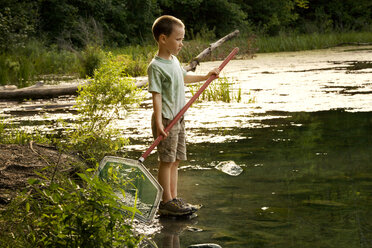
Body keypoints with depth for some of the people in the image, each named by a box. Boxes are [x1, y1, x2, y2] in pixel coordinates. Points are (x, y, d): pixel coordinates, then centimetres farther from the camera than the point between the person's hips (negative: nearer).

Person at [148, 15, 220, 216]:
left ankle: (173, 199, 18)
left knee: (175, 161, 11)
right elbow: (156, 95, -19)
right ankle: (166, 203, 0)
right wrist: (158, 122, -25)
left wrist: (205, 77, 40)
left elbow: (184, 77, 33)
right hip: (166, 120, -9)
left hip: (178, 119, 9)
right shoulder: (156, 66, -15)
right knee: (166, 161, -5)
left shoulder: (174, 60, 13)